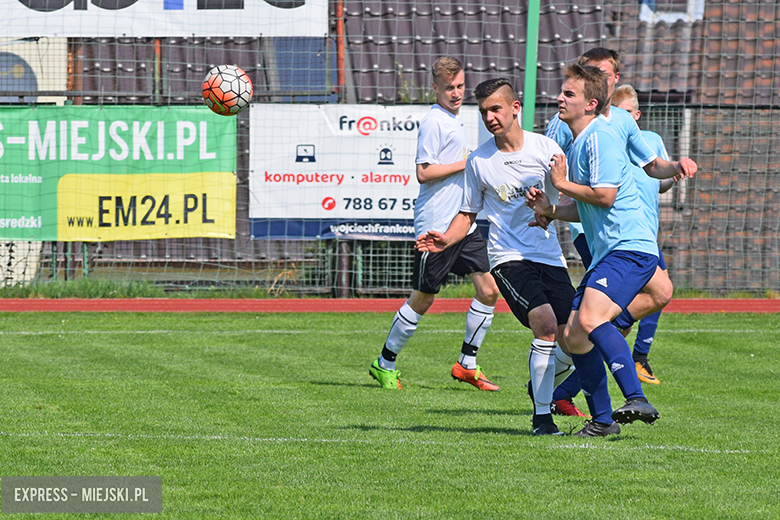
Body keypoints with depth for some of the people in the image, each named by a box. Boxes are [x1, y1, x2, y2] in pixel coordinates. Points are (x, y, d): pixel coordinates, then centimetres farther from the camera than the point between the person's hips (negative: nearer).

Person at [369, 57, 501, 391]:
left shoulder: (455, 122, 17)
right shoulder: (434, 123, -12)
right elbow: (424, 173, -18)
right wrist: (466, 163, -16)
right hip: (436, 226, -9)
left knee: (488, 290, 1)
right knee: (421, 300, -1)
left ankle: (466, 364, 11)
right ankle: (385, 364, 13)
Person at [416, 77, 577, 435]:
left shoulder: (546, 149, 1)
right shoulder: (478, 161, 3)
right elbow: (468, 213, 13)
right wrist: (445, 239, -6)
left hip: (550, 255, 2)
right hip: (508, 257, -2)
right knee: (546, 325, -25)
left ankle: (541, 388, 31)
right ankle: (541, 415, -14)